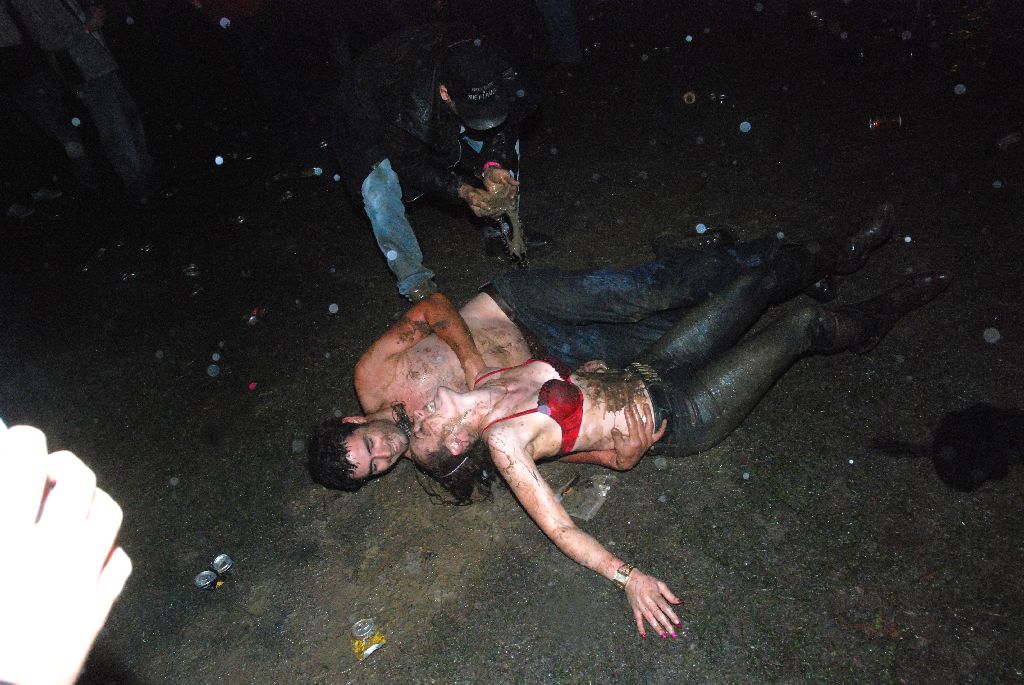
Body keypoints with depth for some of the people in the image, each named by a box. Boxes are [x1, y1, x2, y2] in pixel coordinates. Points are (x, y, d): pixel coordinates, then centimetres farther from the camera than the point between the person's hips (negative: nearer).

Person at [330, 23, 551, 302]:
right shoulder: (408, 106, -44)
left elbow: (504, 123, -14)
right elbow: (412, 164, -26)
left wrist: (494, 166, -33)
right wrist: (462, 191, -38)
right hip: (373, 118, -5)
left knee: (506, 141, -3)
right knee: (379, 196, -26)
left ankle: (505, 231, 15)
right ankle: (414, 281, -6)